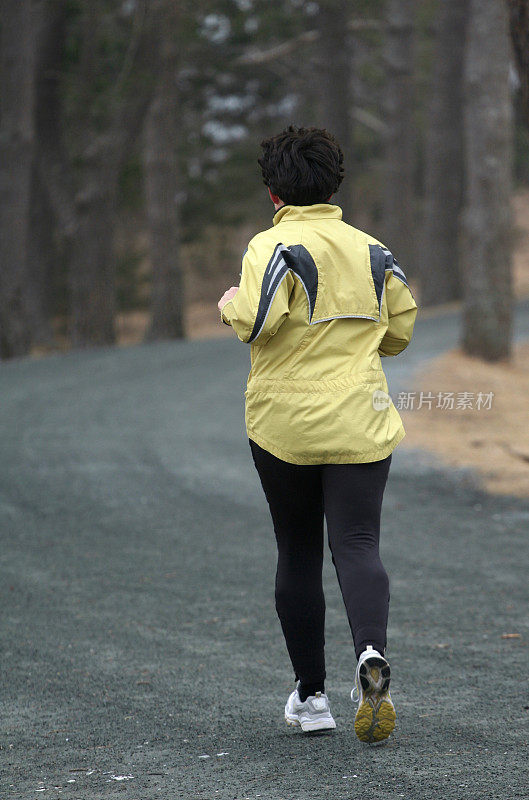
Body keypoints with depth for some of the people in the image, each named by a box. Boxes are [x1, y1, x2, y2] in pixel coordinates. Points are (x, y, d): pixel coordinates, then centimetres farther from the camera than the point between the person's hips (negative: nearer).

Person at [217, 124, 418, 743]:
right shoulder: (372, 251, 8)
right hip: (361, 424, 2)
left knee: (297, 553, 10)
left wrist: (231, 304, 0)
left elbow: (255, 322, -22)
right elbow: (400, 331, 13)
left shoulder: (273, 247, -7)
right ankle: (371, 653, -33)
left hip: (284, 424, -2)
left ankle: (310, 694, 15)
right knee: (357, 545, -4)